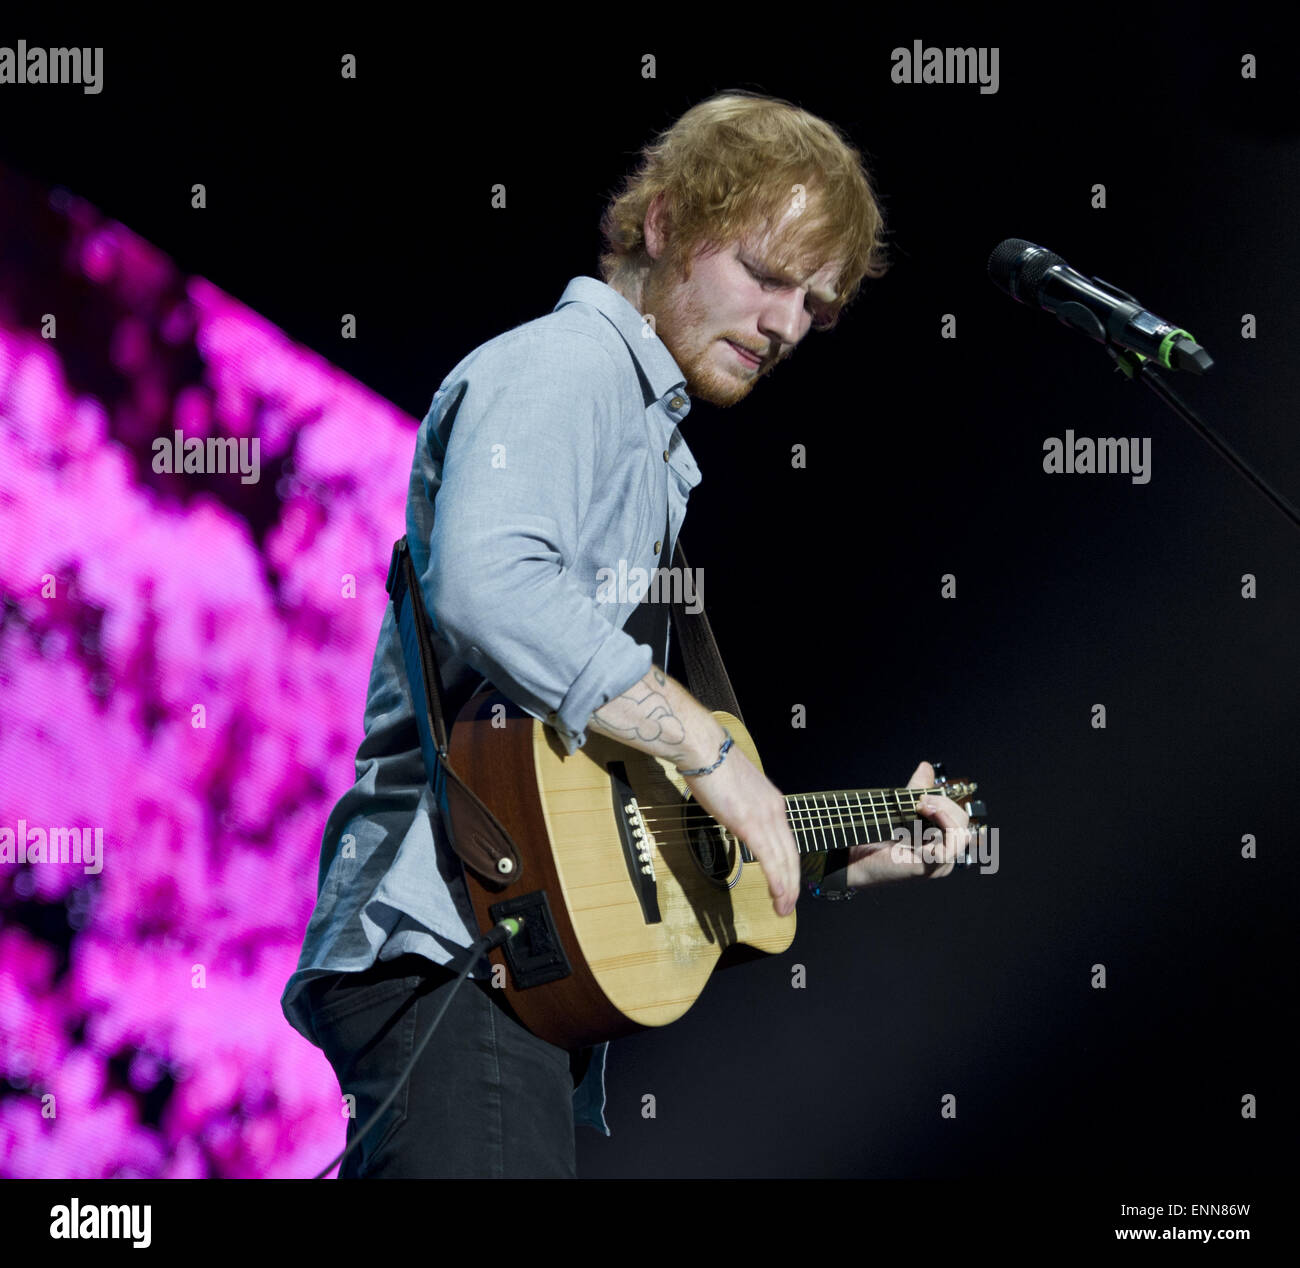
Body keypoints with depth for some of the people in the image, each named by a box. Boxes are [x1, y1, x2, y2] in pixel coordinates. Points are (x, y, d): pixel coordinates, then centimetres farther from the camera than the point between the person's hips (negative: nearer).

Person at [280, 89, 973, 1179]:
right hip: (444, 945, -10)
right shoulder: (564, 366, -4)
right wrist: (711, 752, -20)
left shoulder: (650, 443, 27)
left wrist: (850, 861, 23)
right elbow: (489, 587, -27)